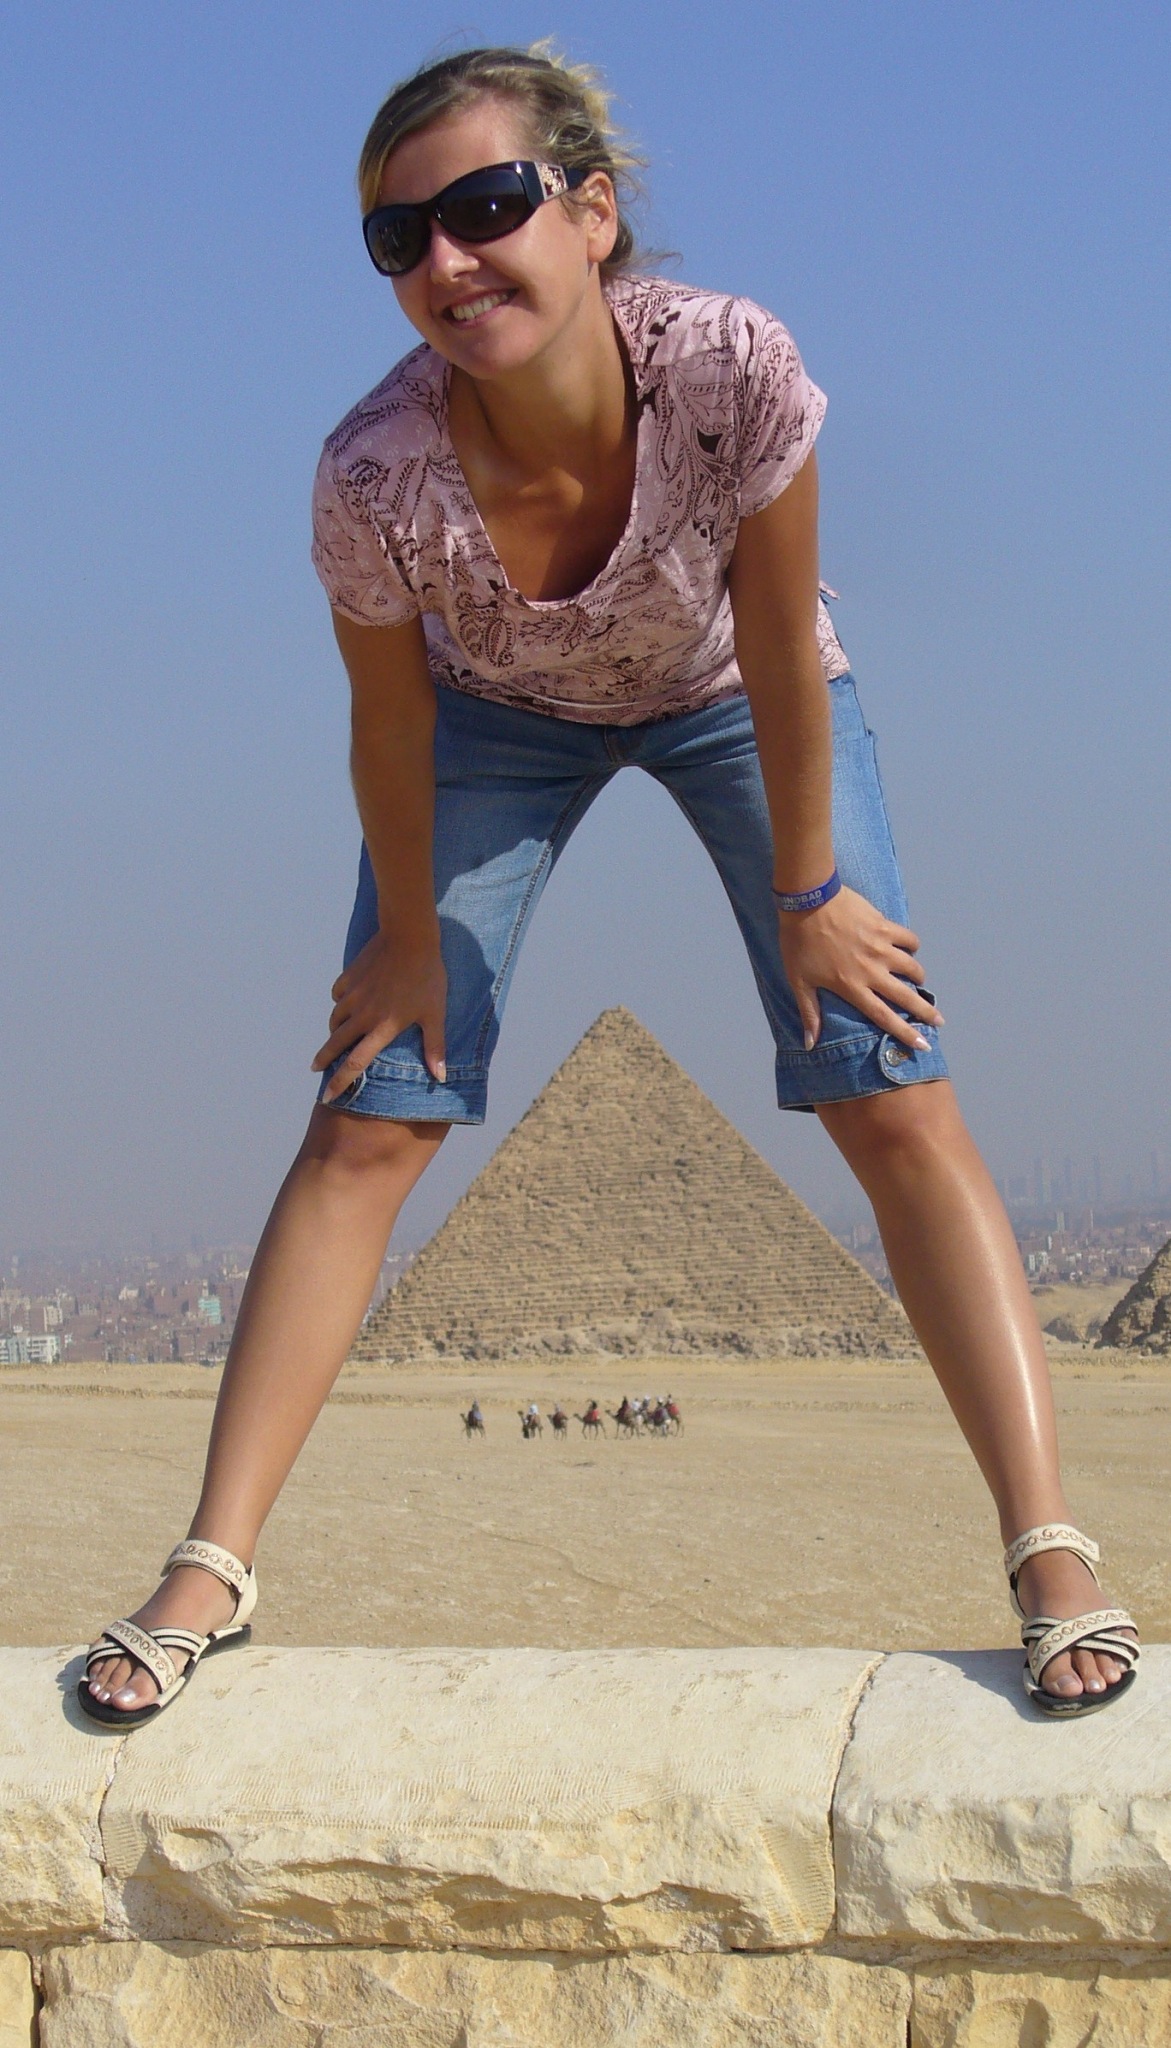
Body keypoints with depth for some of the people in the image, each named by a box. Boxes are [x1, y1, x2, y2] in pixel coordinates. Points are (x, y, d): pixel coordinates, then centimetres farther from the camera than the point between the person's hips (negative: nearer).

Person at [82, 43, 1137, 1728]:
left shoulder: (734, 367, -40)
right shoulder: (375, 473, -37)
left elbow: (785, 655, -25)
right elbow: (390, 725, -19)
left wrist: (808, 898, -13)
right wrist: (413, 937, -5)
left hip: (723, 694, 0)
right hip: (502, 717, 0)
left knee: (898, 1104, -10)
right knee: (366, 1127, -6)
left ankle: (1053, 1555, -8)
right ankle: (211, 1569, 1)